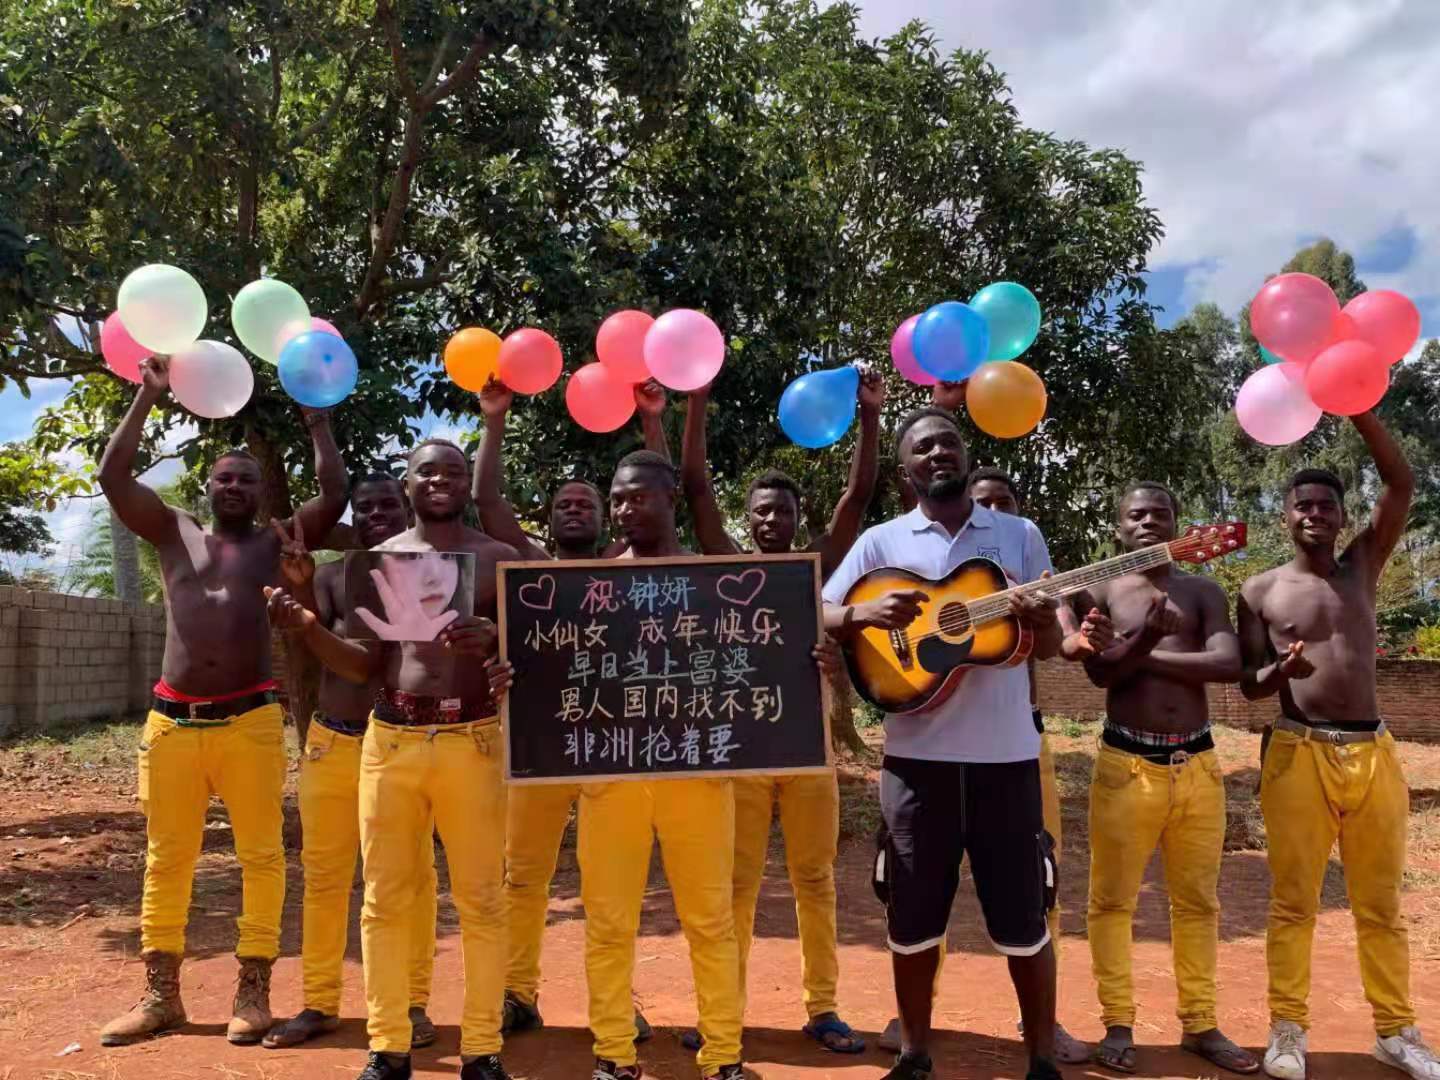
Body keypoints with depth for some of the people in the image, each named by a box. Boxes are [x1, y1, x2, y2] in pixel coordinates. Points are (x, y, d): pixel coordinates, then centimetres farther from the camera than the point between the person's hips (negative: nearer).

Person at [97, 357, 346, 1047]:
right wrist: (148, 397, 7)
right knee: (166, 860, 9)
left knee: (261, 856, 1)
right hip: (171, 722, 2)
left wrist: (316, 417, 3)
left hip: (251, 723, -2)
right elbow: (112, 477, 6)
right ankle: (160, 994, 19)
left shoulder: (278, 543, 10)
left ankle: (253, 991, 11)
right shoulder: (176, 534, 15)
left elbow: (335, 497, 0)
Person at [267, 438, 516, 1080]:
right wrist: (306, 625, -7)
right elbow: (364, 666, 9)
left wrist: (493, 643, -22)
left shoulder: (499, 558, 4)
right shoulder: (378, 560, 10)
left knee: (480, 901, 2)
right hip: (390, 739, 2)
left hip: (471, 740, -2)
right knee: (385, 899, 7)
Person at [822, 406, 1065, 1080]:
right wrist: (865, 613, -20)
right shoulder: (882, 541, 4)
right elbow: (819, 618, 1)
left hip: (1006, 754, 0)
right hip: (916, 755, 0)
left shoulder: (1020, 535, 7)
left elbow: (1049, 648, 7)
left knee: (1023, 921, 8)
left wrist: (1039, 621, -16)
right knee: (912, 920, 9)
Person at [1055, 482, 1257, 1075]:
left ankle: (1199, 1023, 23)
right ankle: (1118, 1022, 15)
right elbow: (1100, 671, -10)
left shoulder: (1204, 592, 10)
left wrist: (1147, 652, -10)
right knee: (1113, 898, 3)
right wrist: (1144, 637, -27)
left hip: (1198, 763, 3)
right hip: (1127, 764, -2)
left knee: (1197, 900, 11)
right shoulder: (1097, 592, 4)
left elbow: (1229, 664, -7)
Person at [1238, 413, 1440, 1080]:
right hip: (1299, 754, -2)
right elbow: (1249, 686, 3)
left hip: (1373, 751, 2)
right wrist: (1280, 670, -21)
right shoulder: (1261, 591, 4)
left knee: (1380, 906, 12)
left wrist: (1355, 408, -9)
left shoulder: (1362, 567, 9)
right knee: (1293, 903, 2)